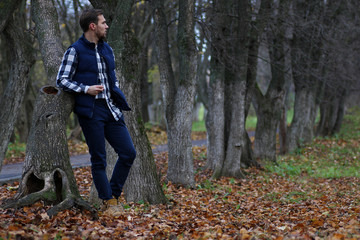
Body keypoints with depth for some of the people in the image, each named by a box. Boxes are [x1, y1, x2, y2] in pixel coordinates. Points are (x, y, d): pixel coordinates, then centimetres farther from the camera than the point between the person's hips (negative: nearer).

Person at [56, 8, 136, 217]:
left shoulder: (107, 49, 16)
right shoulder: (75, 50, -3)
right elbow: (62, 80, -4)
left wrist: (118, 97, 11)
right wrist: (86, 89, -16)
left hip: (111, 110, 6)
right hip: (90, 112, -6)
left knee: (129, 153, 1)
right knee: (99, 159, 0)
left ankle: (115, 194, 17)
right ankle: (110, 203, 11)